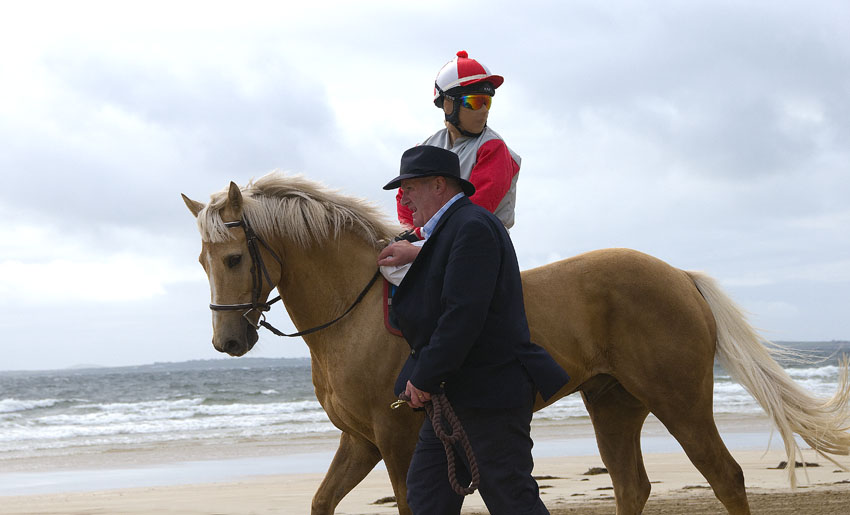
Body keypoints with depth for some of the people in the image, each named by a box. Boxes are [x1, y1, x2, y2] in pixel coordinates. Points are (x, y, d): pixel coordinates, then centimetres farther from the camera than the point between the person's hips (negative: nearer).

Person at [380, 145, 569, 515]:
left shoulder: (473, 227, -15)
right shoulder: (446, 229, 18)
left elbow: (463, 315, -24)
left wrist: (424, 378, -19)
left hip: (490, 393, -10)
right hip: (451, 394, 10)